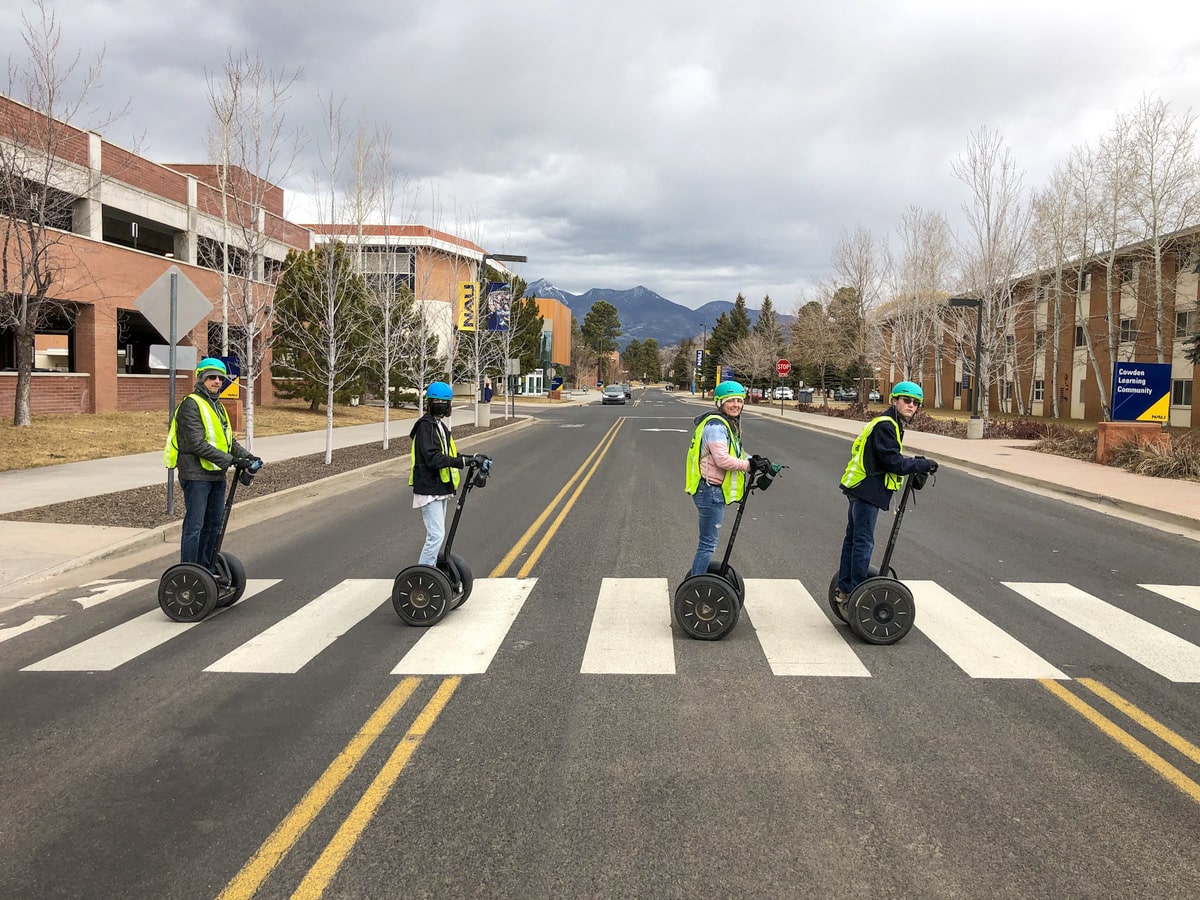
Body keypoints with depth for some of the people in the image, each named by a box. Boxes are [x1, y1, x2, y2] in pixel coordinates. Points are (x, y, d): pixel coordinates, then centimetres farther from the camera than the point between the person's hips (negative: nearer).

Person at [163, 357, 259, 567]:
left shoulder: (217, 406, 19)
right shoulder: (191, 404, -10)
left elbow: (228, 439, 20)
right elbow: (197, 444, -19)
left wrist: (246, 455, 3)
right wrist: (227, 459, -21)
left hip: (216, 475, 9)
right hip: (196, 475, -9)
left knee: (214, 524, 14)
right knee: (194, 526, -7)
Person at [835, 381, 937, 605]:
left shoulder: (891, 425, 17)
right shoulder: (885, 426, -17)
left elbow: (889, 458, 20)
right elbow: (893, 463, -21)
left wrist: (914, 461, 9)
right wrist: (923, 465, -11)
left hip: (860, 488, 11)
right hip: (867, 490, -11)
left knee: (853, 538, 15)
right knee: (863, 542, -5)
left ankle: (844, 588, 23)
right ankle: (856, 592, 1)